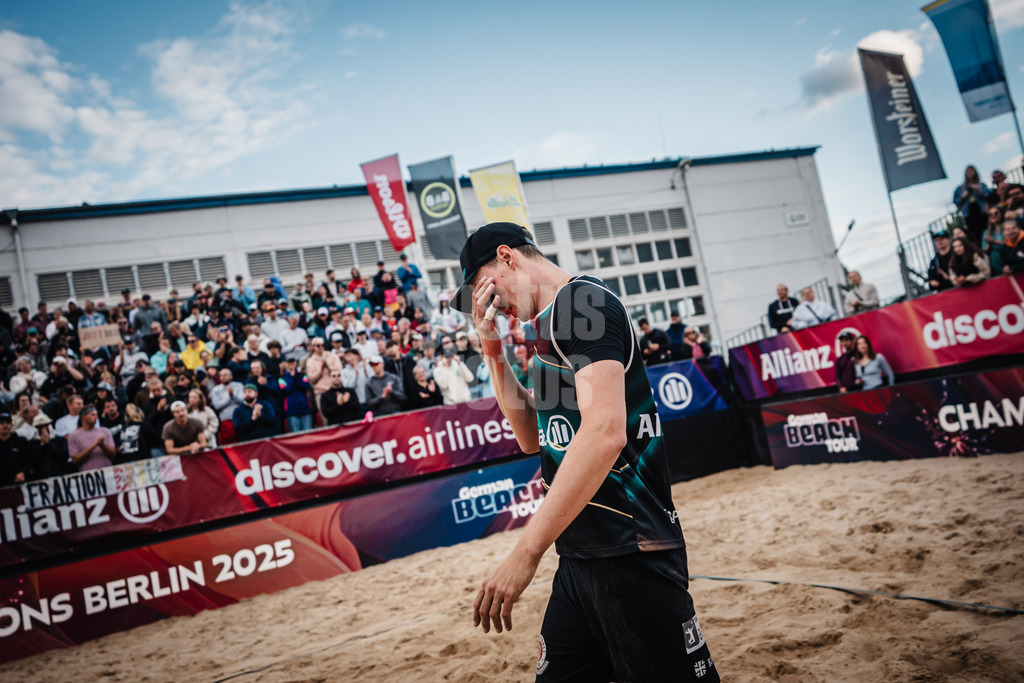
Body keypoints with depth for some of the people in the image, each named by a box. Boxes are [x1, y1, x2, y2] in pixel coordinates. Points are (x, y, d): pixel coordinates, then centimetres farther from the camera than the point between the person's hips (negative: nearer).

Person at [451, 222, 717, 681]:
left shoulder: (582, 302, -13)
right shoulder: (550, 324, 17)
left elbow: (606, 432, -27)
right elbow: (532, 438, 22)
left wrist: (525, 553, -27)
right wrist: (493, 351, 11)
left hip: (631, 556, -9)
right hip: (578, 557, 10)